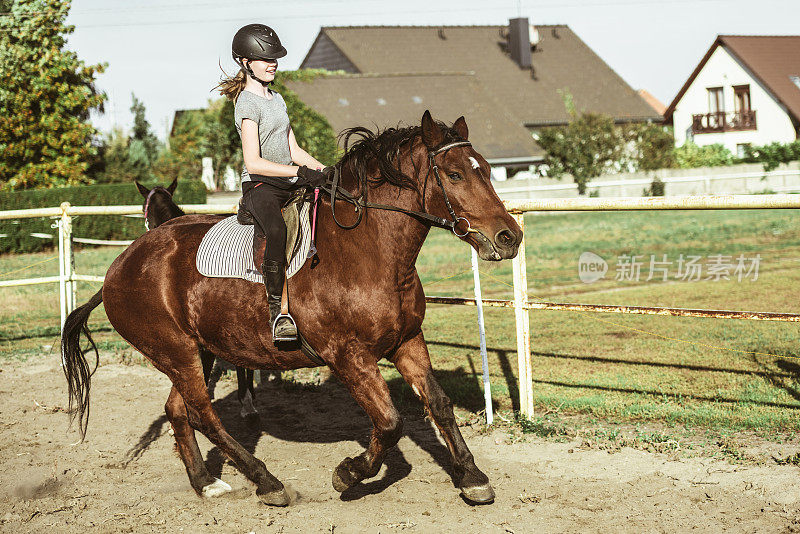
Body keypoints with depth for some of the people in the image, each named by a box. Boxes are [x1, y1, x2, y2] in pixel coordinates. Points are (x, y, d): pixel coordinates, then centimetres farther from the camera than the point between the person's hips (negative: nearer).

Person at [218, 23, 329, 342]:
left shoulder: (276, 99, 19)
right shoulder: (247, 102, -9)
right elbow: (253, 162, -18)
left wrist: (324, 171, 3)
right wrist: (299, 171, -23)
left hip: (289, 184, 9)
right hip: (260, 185, -9)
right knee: (277, 232, -39)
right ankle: (276, 313, -37)